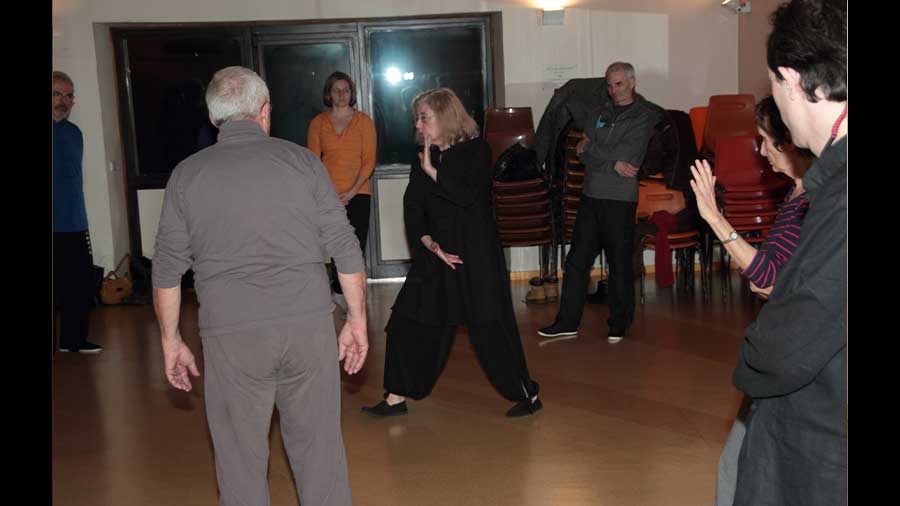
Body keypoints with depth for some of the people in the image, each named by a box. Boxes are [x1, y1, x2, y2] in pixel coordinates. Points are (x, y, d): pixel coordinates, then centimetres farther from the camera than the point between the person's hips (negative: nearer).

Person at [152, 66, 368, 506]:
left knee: (240, 457, 12)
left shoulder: (186, 175, 5)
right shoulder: (302, 161, 2)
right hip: (308, 325, 0)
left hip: (231, 334, 0)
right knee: (319, 446, 11)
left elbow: (167, 270, 6)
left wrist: (171, 340, 15)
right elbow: (346, 251, 1)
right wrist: (357, 321, 9)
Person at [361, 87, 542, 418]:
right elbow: (412, 208, 2)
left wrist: (432, 171, -18)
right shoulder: (424, 158, 8)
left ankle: (526, 394, 15)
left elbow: (468, 196, -20)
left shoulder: (476, 151, -6)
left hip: (476, 254, -5)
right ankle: (396, 397, 17)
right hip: (435, 254, 6)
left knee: (490, 327, -2)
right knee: (407, 323, 4)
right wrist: (430, 244, -11)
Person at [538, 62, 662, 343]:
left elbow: (625, 155, -14)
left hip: (620, 201, -6)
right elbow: (583, 151, 6)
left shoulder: (644, 117, -3)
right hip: (591, 196, 6)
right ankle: (567, 322, 14)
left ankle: (619, 324, 17)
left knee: (620, 264, 3)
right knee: (577, 259, 6)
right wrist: (613, 164, -10)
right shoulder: (604, 112, 15)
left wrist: (589, 149, -2)